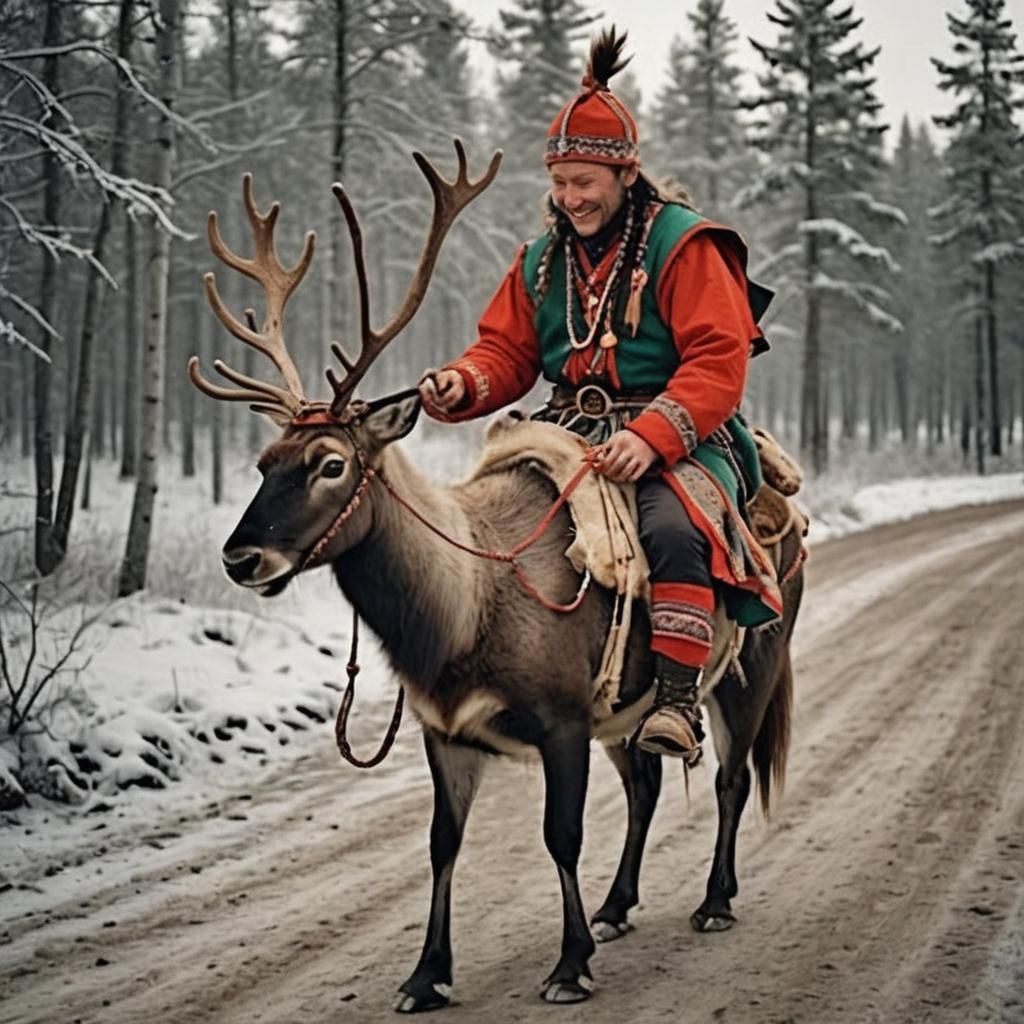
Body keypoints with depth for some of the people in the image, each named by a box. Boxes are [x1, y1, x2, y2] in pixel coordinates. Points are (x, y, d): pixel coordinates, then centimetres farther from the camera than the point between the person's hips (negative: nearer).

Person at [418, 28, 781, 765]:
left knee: (674, 526, -36)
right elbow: (507, 353, 14)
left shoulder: (683, 245, -6)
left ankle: (676, 696, -34)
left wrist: (650, 437, -27)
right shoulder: (542, 260, 13)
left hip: (676, 435, -6)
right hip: (571, 431, 6)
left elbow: (719, 365, -13)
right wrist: (461, 386, -11)